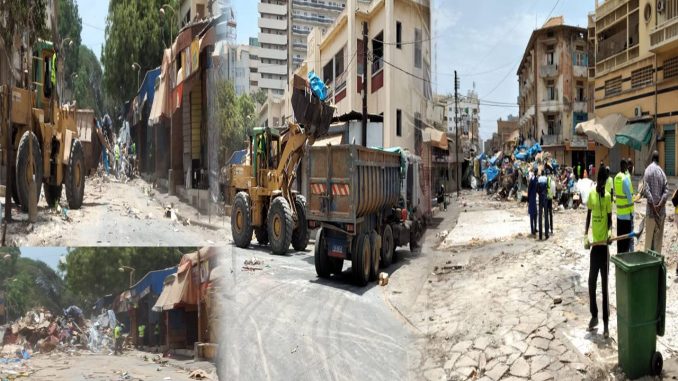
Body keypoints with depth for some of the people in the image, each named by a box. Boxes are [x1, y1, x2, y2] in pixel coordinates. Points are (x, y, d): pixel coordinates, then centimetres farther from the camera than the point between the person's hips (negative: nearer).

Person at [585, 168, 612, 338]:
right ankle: (594, 315, 24)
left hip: (604, 244, -3)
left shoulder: (608, 197, -6)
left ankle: (606, 323, 6)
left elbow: (609, 219, -2)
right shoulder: (591, 194, 3)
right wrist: (586, 234, -5)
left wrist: (610, 232, -22)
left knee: (605, 284, 0)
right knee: (591, 282, 8)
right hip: (594, 243, 3)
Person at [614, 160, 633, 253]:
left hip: (619, 212, 7)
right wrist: (631, 210, -9)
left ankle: (619, 253, 20)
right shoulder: (625, 178, -17)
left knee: (620, 235, 13)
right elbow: (629, 196, -16)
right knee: (626, 237, -1)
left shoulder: (616, 177, 5)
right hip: (626, 212, -7)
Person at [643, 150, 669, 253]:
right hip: (661, 210, 3)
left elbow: (646, 190, -14)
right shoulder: (661, 171, 5)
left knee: (649, 236, 3)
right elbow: (666, 190, -4)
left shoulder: (648, 170, -4)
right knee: (658, 236, 9)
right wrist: (660, 205, -8)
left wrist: (653, 206, -12)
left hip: (651, 210, -3)